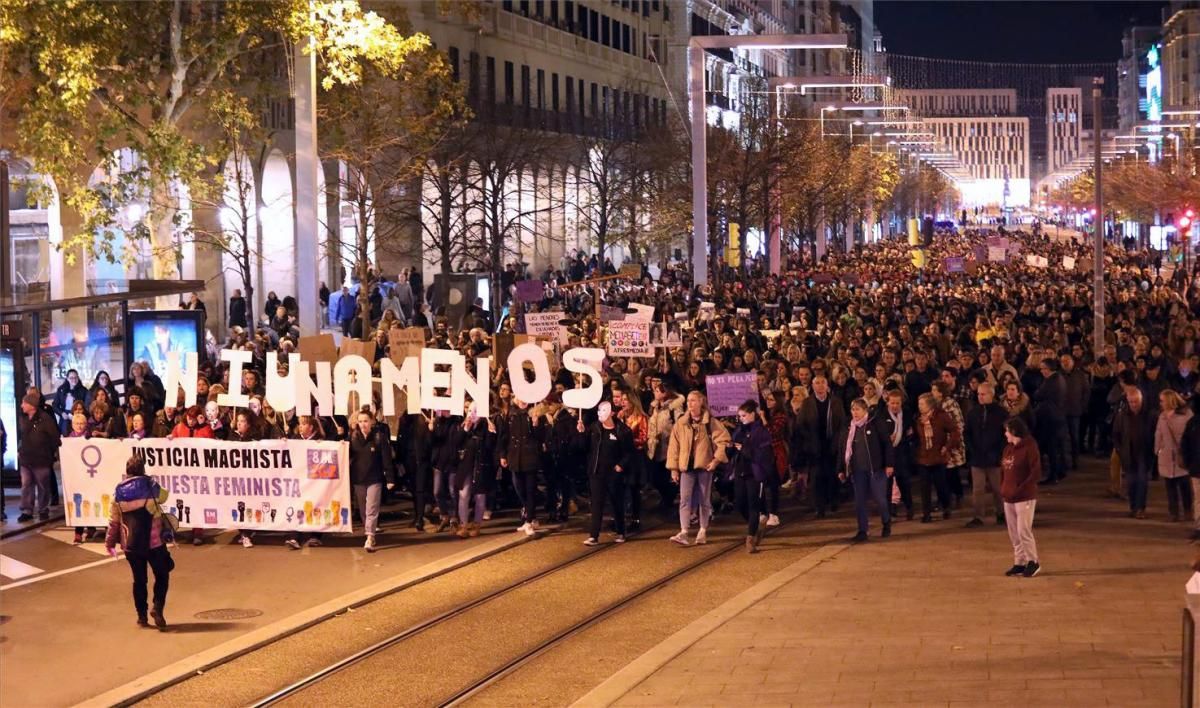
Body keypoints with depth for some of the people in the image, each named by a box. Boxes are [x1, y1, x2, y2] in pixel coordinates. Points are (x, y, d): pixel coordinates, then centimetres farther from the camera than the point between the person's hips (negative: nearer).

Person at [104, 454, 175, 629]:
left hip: (131, 544, 3)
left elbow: (113, 520, 4)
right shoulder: (150, 486, -7)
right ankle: (157, 606, -10)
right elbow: (163, 496, 15)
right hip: (154, 541, -3)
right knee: (162, 576, 10)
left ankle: (142, 616, 17)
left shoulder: (119, 492, 0)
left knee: (139, 579, 14)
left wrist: (110, 542, 16)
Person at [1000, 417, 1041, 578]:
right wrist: (1003, 488, 5)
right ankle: (1019, 563, 18)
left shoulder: (1029, 448, -12)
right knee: (1013, 533, 10)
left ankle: (1033, 562, 5)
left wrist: (1020, 489, -17)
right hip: (1008, 498, 8)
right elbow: (1003, 470, 18)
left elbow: (1036, 473, -16)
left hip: (1024, 497, -8)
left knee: (1023, 531, -7)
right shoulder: (1008, 448, 11)